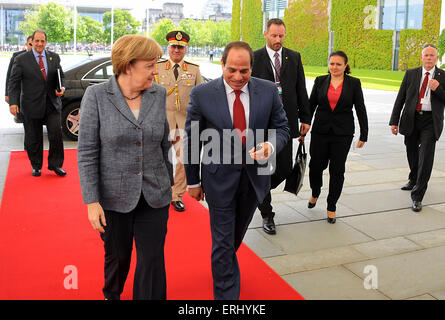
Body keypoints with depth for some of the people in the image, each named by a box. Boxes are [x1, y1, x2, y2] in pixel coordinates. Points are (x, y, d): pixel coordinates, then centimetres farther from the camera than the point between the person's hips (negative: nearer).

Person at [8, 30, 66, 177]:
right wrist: (13, 102, -13)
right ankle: (36, 166, 25)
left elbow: (60, 76, 16)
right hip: (32, 105, -2)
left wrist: (61, 88, -6)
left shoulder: (54, 57, 8)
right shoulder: (21, 59, -2)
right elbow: (13, 83, -3)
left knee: (56, 134, -2)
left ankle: (55, 164, 15)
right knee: (34, 138, 8)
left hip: (52, 104, 2)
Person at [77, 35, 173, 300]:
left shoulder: (158, 94, -1)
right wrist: (92, 201, -12)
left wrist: (169, 183, 14)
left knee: (152, 260, 3)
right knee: (117, 256, 19)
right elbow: (87, 152, -10)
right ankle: (111, 294, 51)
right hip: (114, 196, -1)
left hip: (154, 196, 2)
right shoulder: (97, 96, -10)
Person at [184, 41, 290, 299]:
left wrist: (271, 145, -21)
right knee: (223, 241, 4)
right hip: (220, 179, -3)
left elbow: (282, 128, 3)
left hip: (255, 176, 4)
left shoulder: (268, 91, -6)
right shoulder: (202, 94, -12)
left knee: (237, 234, 25)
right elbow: (191, 140, -4)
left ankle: (225, 263, 56)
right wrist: (193, 181, 2)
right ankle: (226, 293, 22)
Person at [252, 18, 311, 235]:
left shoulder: (294, 57, 9)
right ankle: (267, 215, 15)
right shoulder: (254, 58, -1)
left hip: (286, 122, 3)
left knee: (285, 169, 7)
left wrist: (305, 118, 6)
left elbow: (301, 89, 10)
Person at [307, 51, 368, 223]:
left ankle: (331, 208, 17)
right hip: (320, 131, 1)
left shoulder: (354, 83, 1)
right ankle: (315, 193, 37)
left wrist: (363, 135, 0)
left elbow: (361, 110, 2)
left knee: (337, 170, 2)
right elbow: (311, 105, 8)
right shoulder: (320, 81, 5)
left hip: (342, 133, -1)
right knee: (315, 166, 4)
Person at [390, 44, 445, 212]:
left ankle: (417, 197, -4)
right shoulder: (411, 74, 6)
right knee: (412, 153, 17)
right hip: (411, 119, 3)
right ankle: (414, 180, 45)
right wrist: (394, 121, 2)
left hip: (431, 121, -2)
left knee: (426, 157, -9)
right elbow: (400, 98, 6)